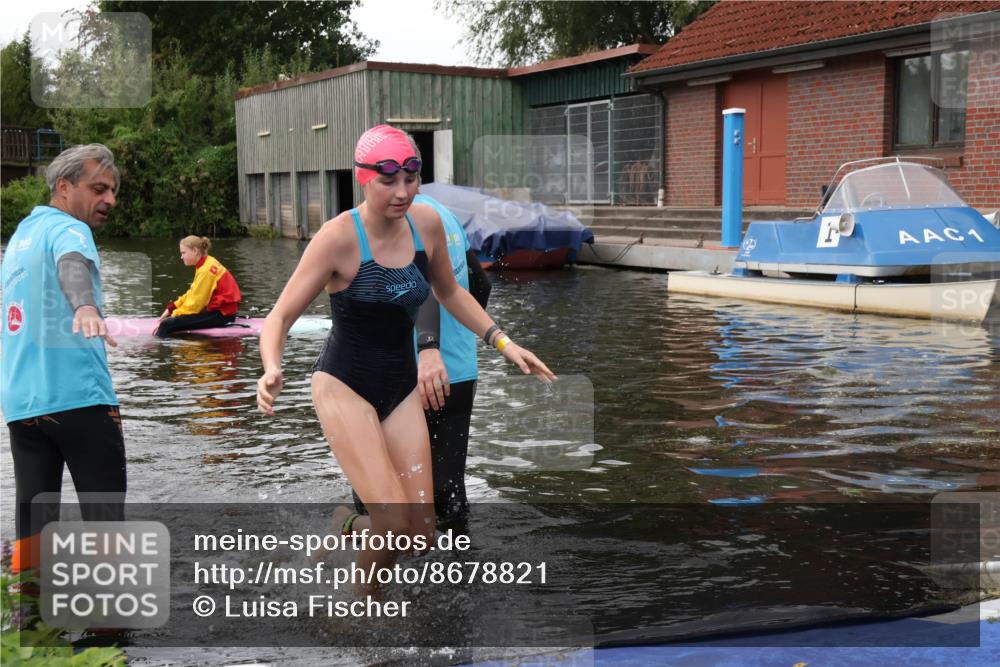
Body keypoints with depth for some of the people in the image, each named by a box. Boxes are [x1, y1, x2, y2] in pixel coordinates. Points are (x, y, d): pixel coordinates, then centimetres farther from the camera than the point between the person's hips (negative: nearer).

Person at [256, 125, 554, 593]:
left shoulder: (427, 223, -3)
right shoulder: (338, 237, -18)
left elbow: (449, 292, 15)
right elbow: (281, 316, -15)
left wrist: (502, 342, 7)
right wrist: (272, 370, -35)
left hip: (402, 387, 5)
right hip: (345, 385, -5)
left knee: (420, 535, 1)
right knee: (393, 523, -17)